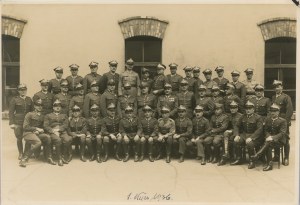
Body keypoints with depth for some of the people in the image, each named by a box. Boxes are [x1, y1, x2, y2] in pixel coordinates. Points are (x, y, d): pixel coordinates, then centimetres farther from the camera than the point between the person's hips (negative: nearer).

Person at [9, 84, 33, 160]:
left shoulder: (29, 99, 11)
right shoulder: (14, 100, 2)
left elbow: (32, 111, 15)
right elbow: (11, 112, -1)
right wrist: (11, 123, -8)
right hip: (18, 123, -2)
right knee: (19, 138, 0)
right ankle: (20, 153, 16)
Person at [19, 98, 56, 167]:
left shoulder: (42, 116, 19)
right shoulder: (29, 114, 3)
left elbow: (43, 127, 18)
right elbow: (25, 127, -5)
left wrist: (41, 130, -6)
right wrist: (36, 129, -11)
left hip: (38, 134, 5)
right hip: (28, 133, -5)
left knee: (47, 137, -26)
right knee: (38, 142, -35)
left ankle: (49, 158, -16)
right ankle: (23, 159, -28)